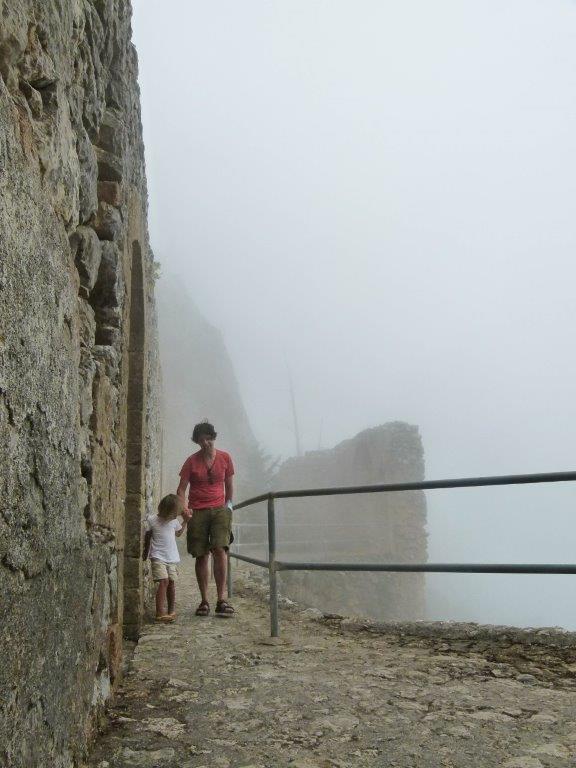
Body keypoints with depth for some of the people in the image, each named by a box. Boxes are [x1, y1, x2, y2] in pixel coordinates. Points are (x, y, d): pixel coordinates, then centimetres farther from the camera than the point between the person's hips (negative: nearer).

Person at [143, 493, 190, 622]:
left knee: (172, 582, 4)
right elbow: (147, 537, 7)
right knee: (163, 581, -16)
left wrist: (185, 521, 20)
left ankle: (171, 610, 18)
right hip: (158, 557, -5)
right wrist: (145, 552, 16)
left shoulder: (174, 521, 8)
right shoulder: (152, 520, -6)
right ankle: (160, 613, -18)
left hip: (172, 557, 5)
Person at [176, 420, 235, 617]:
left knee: (220, 549, -17)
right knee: (201, 555, 2)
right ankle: (204, 601, 10)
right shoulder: (192, 461, 1)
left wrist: (228, 506, 18)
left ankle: (222, 599, -15)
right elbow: (181, 489, 1)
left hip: (219, 509, 0)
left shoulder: (225, 458, 5)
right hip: (197, 512, 0)